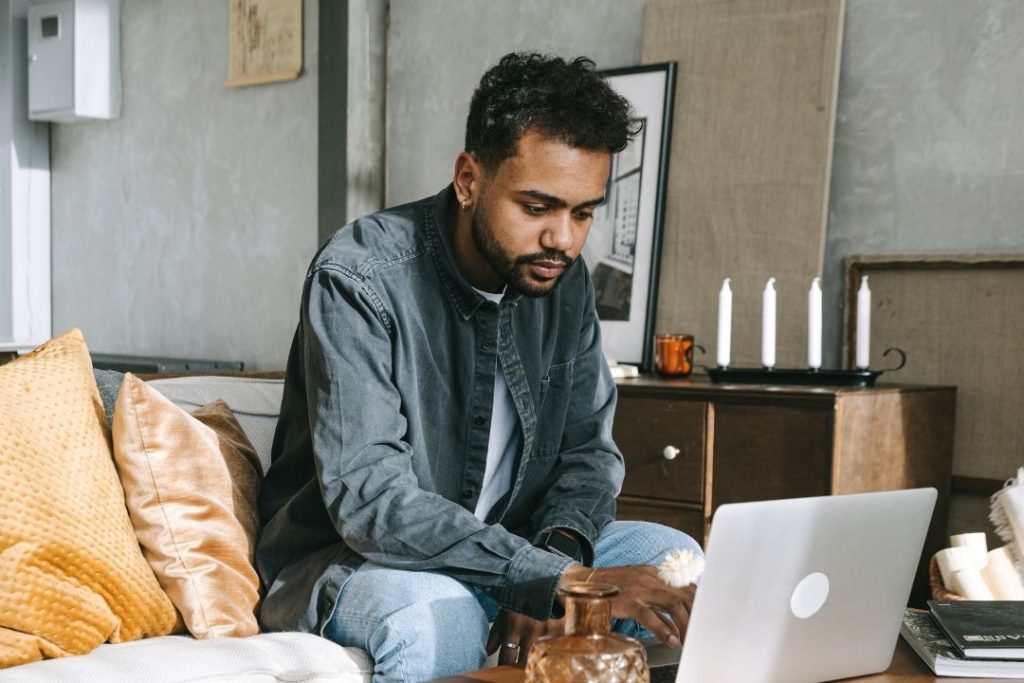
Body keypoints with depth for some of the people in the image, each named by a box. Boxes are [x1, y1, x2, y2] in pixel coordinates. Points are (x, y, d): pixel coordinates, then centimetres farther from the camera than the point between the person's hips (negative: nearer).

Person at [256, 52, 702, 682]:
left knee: (673, 557, -12)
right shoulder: (361, 277, -23)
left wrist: (559, 552, -21)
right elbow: (369, 499, -31)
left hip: (508, 552, 6)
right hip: (350, 561, -6)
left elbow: (589, 447, 2)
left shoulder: (563, 279, -2)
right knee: (432, 611, -38)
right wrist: (562, 580, -38)